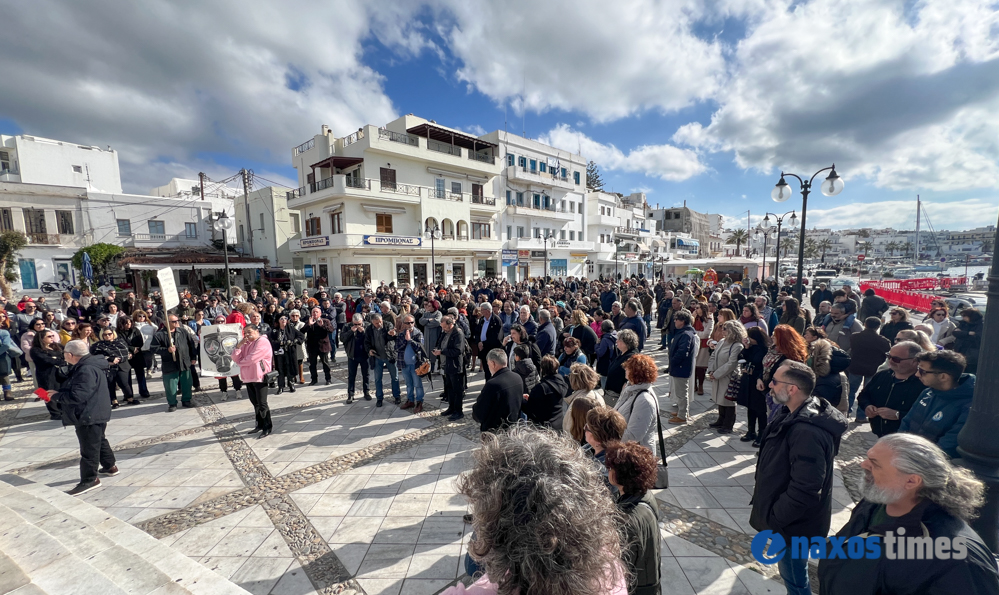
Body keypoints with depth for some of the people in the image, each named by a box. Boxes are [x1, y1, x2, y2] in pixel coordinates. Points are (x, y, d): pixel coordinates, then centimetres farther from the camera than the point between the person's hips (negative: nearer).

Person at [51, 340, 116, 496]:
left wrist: (56, 396, -14)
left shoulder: (86, 370, -26)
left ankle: (89, 479, 9)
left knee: (89, 448, -1)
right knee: (100, 440, 23)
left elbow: (77, 396, -28)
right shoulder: (85, 366, 9)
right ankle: (110, 466, 37)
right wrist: (59, 393, 9)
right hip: (93, 414, 11)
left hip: (89, 416, -11)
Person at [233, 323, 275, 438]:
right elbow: (235, 358, 8)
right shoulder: (245, 343, 17)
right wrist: (239, 345, -6)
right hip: (248, 378, 8)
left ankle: (268, 427, 2)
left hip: (259, 378, -8)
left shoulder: (262, 342, -11)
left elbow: (252, 358, -19)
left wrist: (240, 362, 1)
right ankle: (260, 425, 25)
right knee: (255, 403, 15)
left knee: (262, 404, -5)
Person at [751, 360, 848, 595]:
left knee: (793, 575, 13)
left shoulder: (807, 432, -34)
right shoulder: (793, 414, -2)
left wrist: (771, 517, -20)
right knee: (790, 569, 27)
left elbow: (804, 492, -30)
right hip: (786, 516, 9)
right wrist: (762, 488, 12)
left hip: (793, 523, -9)